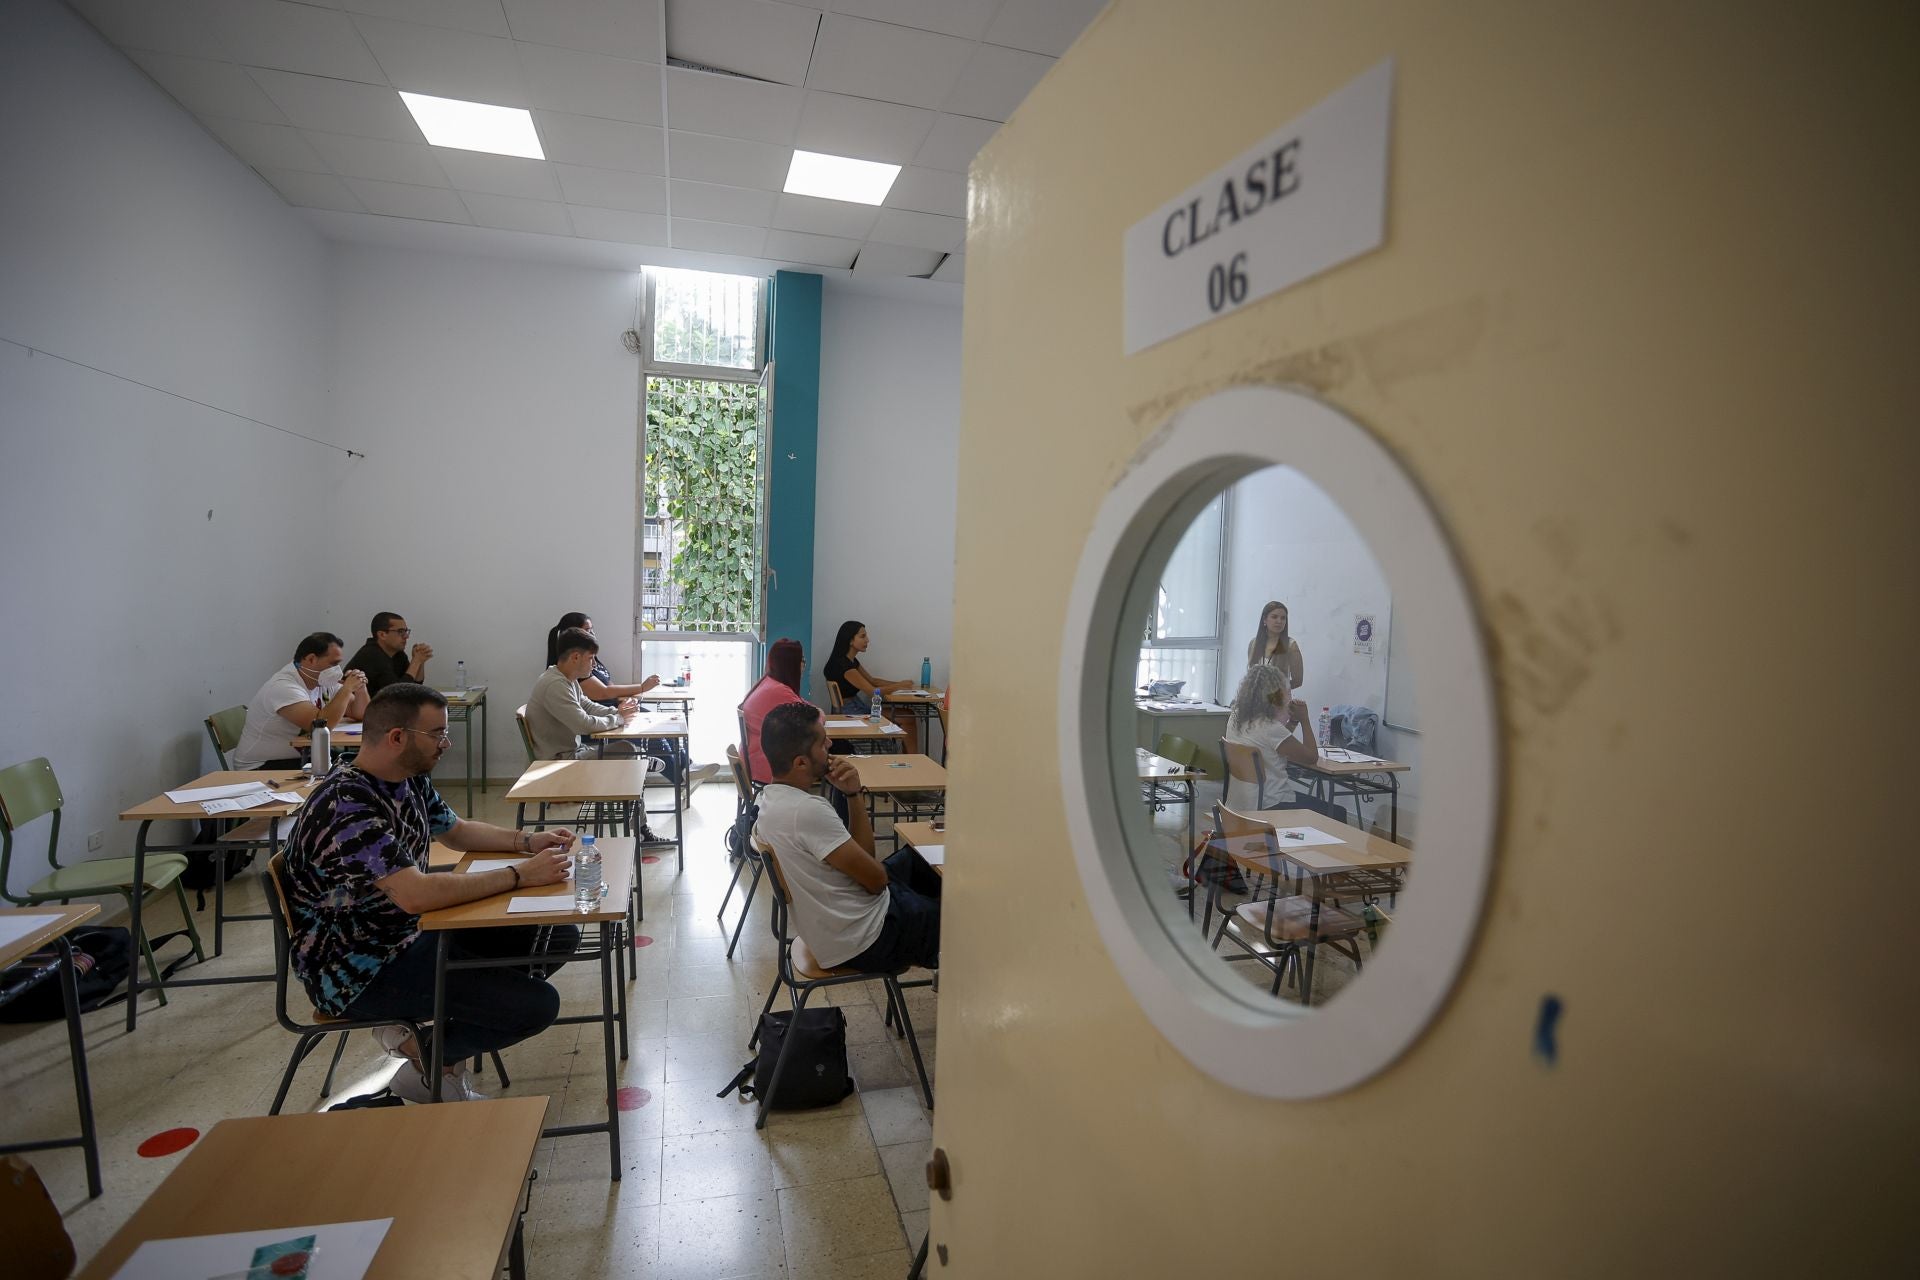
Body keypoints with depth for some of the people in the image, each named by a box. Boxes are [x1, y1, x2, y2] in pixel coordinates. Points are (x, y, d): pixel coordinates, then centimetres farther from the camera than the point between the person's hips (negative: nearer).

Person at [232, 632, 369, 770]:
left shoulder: (325, 680, 2)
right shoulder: (283, 686, -22)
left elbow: (359, 714, 8)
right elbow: (322, 725, -35)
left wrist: (361, 689, -10)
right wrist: (347, 688, -25)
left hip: (300, 757, 7)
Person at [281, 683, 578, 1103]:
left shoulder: (410, 780, 1)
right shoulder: (347, 806, -28)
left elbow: (456, 831, 18)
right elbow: (416, 895, -37)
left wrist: (527, 841, 1)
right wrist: (519, 875, -29)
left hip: (413, 932, 9)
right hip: (362, 970, -9)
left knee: (560, 935, 4)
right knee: (536, 1004, -20)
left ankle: (432, 1026, 7)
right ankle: (429, 1063, 7)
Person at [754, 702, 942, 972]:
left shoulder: (774, 798, 0)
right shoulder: (808, 811, -30)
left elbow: (862, 857, 2)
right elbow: (876, 878, -21)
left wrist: (853, 794, -10)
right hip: (865, 942, -9)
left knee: (913, 858, 28)